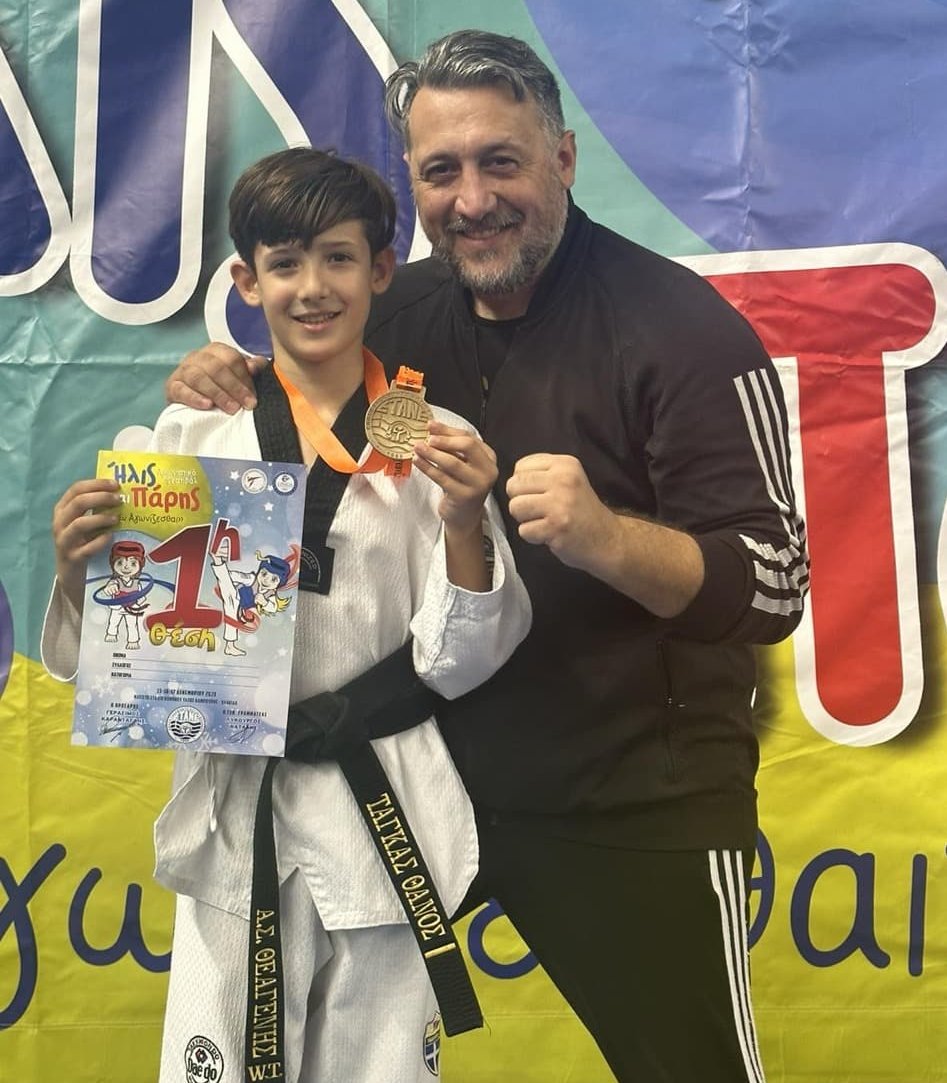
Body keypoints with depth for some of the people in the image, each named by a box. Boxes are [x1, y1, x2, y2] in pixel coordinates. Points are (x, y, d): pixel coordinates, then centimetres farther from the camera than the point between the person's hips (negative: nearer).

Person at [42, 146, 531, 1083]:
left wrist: (465, 526, -18)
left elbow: (453, 666, -3)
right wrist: (79, 571, -16)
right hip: (232, 818, 1)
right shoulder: (191, 436, 0)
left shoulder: (434, 444, -1)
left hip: (387, 817, 0)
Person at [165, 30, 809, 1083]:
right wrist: (227, 395, -7)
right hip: (430, 770, 6)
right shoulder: (403, 312, 1)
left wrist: (606, 538, -36)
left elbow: (776, 584, -18)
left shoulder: (680, 325, -16)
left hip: (638, 808, -5)